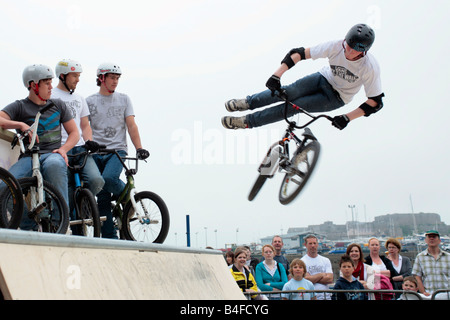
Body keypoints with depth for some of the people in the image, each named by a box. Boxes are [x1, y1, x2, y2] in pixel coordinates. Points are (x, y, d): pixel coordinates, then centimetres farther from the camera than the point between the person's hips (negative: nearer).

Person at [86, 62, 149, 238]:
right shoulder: (89, 101, 10)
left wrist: (139, 148, -7)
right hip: (96, 153, 1)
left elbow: (131, 126, 6)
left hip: (117, 151, -1)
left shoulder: (123, 99, 12)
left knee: (109, 178, -31)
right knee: (102, 198, -2)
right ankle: (109, 237, 4)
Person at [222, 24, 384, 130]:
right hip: (324, 78, 3)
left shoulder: (370, 67, -31)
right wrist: (276, 76, -31)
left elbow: (375, 102, -24)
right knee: (288, 93, -24)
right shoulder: (336, 46, -26)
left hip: (336, 97, -2)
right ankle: (248, 102, -5)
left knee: (294, 106, -19)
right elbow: (299, 53, -23)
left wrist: (347, 118, -30)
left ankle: (248, 121, -13)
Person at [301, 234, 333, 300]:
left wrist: (313, 278, -7)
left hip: (326, 296, 4)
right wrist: (321, 275, -2)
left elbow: (330, 279, -1)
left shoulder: (326, 260, 11)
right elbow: (306, 279, -13)